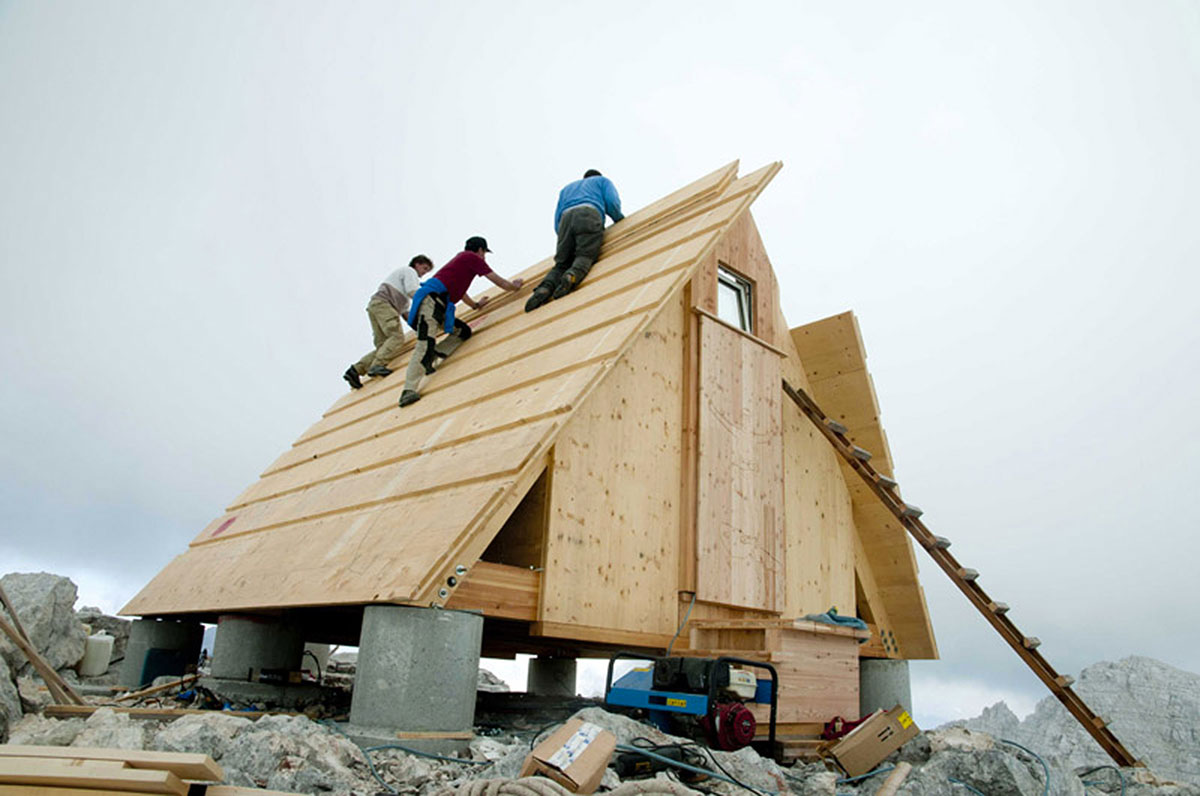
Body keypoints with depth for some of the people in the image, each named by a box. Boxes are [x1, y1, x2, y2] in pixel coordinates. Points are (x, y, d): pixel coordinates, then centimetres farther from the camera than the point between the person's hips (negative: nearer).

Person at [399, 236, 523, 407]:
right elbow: (501, 283, 9)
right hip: (431, 298, -10)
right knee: (425, 343, -21)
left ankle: (428, 360, -4)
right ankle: (408, 391, -31)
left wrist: (475, 304, 60)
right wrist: (515, 285, 29)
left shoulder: (461, 257, 32)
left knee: (463, 331, 9)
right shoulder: (473, 257, 6)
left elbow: (457, 288, 48)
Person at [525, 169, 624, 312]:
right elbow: (612, 202, 12)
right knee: (584, 257, -12)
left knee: (561, 264, 2)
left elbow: (557, 224, 28)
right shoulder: (603, 181, 34)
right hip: (589, 215, -3)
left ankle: (545, 287, -27)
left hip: (566, 218, 3)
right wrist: (619, 219, 28)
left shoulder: (567, 188, 42)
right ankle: (571, 276, -45)